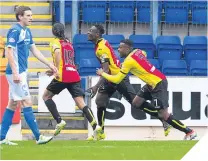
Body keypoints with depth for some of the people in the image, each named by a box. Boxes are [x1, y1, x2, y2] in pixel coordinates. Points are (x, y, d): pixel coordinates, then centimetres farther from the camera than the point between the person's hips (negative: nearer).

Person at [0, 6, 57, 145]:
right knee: (27, 103, -8)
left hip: (21, 72, 10)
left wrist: (50, 65, 19)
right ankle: (38, 137, -7)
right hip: (17, 73, -10)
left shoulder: (27, 32, 13)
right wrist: (15, 73, -24)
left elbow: (35, 51, 21)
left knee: (13, 104, 10)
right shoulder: (15, 31, -14)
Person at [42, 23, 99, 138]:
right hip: (74, 75, 6)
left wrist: (57, 70, -22)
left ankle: (59, 121, -1)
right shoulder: (68, 43, 23)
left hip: (63, 77, -6)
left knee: (46, 96, 14)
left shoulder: (55, 42, 3)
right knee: (81, 103, -3)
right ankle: (95, 125, -21)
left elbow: (57, 52, -20)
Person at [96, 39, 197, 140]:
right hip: (152, 83, 9)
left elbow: (117, 80, -12)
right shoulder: (137, 51, 6)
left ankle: (190, 132, -4)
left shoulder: (129, 61, -17)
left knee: (163, 114, -9)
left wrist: (102, 73, 4)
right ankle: (162, 116, 14)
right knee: (136, 103, 12)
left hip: (158, 84, -9)